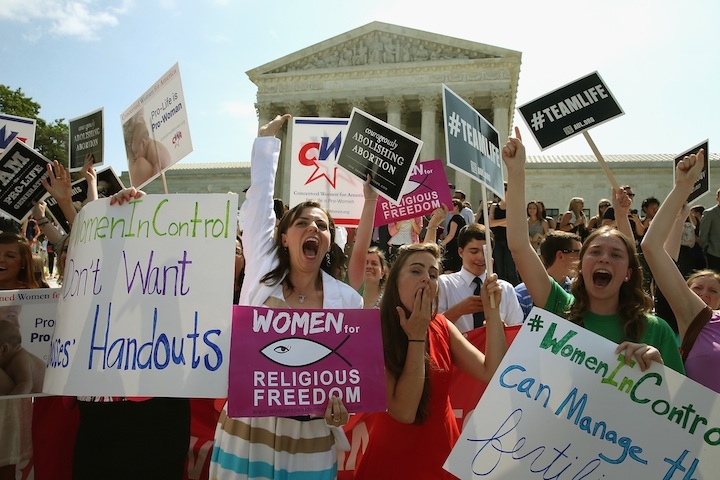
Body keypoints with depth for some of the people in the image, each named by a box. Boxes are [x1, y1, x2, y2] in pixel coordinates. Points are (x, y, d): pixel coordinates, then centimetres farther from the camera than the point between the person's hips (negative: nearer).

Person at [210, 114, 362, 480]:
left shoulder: (348, 299, -3)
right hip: (247, 427, 0)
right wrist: (266, 140, 6)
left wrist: (342, 403, -17)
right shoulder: (261, 271, -4)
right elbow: (260, 198, -1)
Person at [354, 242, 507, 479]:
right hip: (394, 460, -5)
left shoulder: (441, 326, -2)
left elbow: (492, 373, -10)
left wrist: (492, 310, -15)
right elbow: (404, 411, -24)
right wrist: (416, 337, -23)